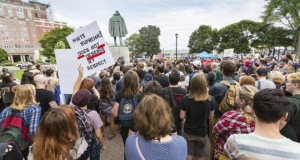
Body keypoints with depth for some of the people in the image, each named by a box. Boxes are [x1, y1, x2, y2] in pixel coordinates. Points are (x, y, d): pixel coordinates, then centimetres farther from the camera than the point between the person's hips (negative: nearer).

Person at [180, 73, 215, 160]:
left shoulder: (186, 99, -20)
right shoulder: (211, 100, -16)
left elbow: (182, 116, -13)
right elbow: (210, 117, -4)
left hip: (189, 132, -1)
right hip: (202, 132, 1)